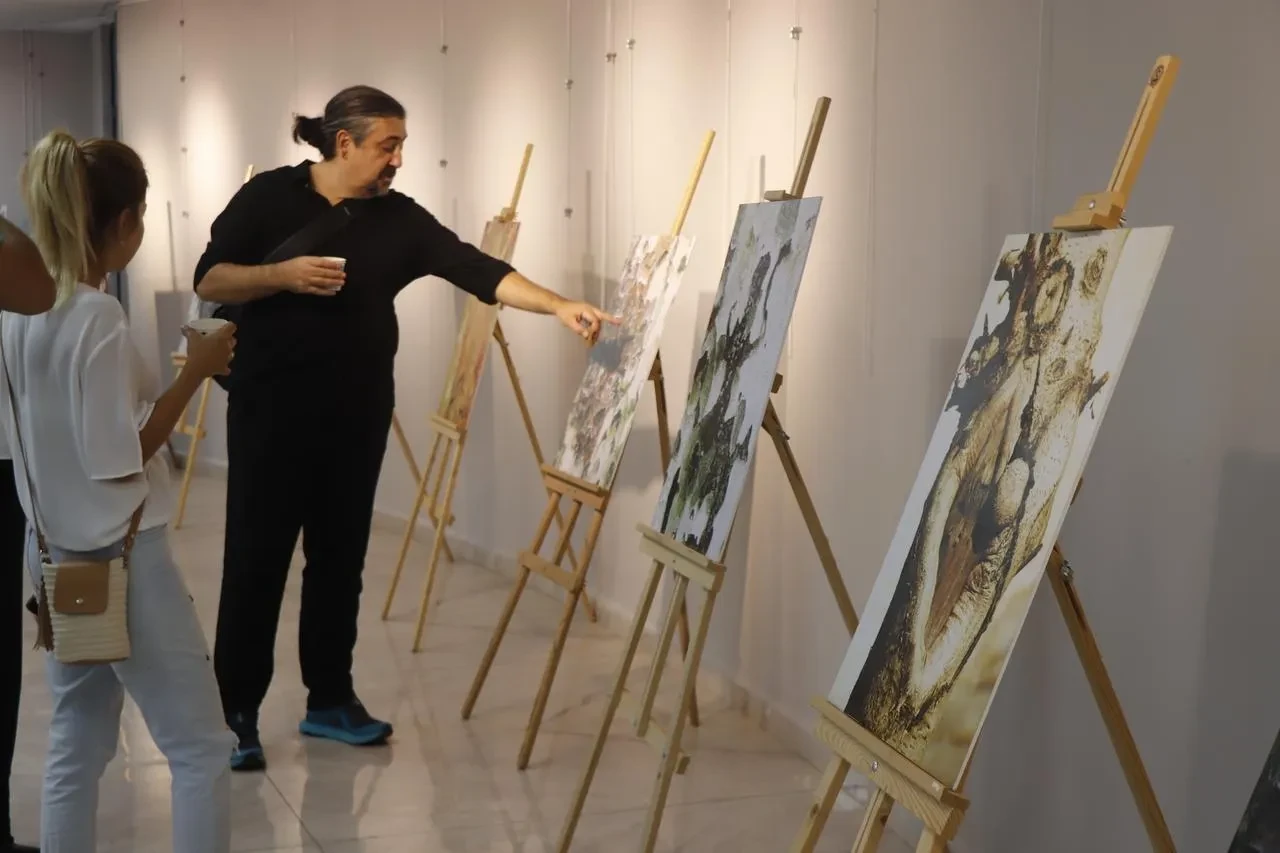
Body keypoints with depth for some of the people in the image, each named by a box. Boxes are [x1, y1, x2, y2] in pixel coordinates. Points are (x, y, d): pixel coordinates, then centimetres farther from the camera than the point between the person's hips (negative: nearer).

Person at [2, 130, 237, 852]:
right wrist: (197, 369, -15)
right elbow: (118, 460, -19)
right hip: (121, 558, -8)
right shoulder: (98, 317, -20)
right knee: (202, 744, 2)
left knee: (77, 745, 17)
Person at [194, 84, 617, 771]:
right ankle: (235, 714, 9)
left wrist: (561, 307, -18)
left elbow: (476, 270, -7)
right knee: (255, 560, -1)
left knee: (340, 558, 10)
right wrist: (285, 275, -18)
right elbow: (208, 281, -3)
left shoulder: (400, 219, 2)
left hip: (357, 413, 4)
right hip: (271, 408, -3)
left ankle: (330, 700, 23)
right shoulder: (270, 197, -3)